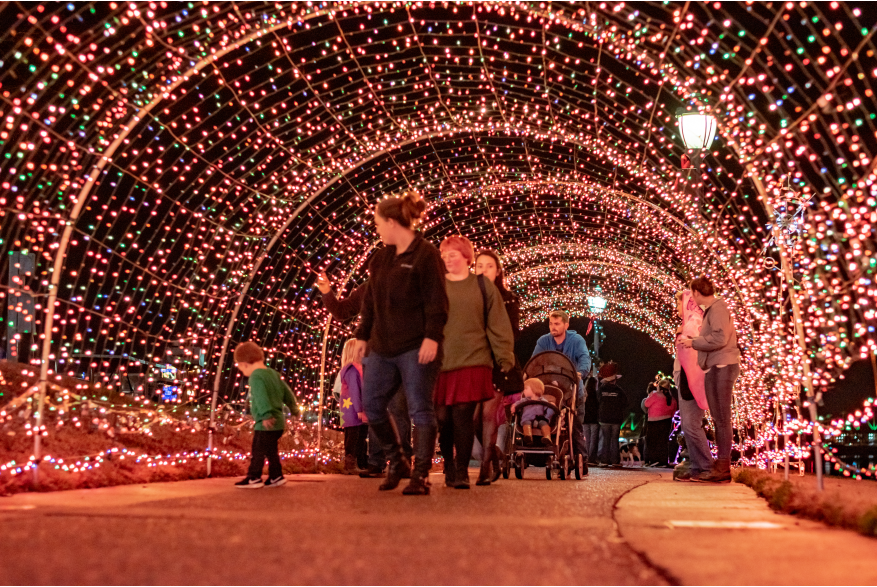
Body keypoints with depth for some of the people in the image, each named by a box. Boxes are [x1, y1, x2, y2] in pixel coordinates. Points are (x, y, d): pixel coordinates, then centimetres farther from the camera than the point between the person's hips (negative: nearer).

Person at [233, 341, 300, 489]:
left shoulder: (256, 377, -15)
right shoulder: (273, 373, 13)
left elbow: (261, 397, -28)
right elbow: (286, 392, 20)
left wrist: (266, 415, -35)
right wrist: (293, 408, 31)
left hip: (266, 425, -9)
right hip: (278, 422, 9)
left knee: (258, 450, 1)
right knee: (271, 451, 18)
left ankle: (253, 478, 8)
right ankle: (276, 476, 23)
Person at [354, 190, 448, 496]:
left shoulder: (425, 254, -8)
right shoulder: (382, 257, 15)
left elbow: (436, 302, -13)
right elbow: (370, 300, 19)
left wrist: (432, 337, -20)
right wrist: (363, 335, 18)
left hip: (416, 348, -8)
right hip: (383, 347, 8)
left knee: (420, 410, -3)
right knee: (372, 406, 8)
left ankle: (421, 476, 3)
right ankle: (397, 463, 25)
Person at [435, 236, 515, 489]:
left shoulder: (483, 286, 8)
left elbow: (498, 325, 7)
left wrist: (505, 357, 1)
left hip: (472, 362, -1)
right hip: (441, 363, 1)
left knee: (464, 416, -6)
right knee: (443, 417, 1)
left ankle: (462, 471, 4)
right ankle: (449, 466, 21)